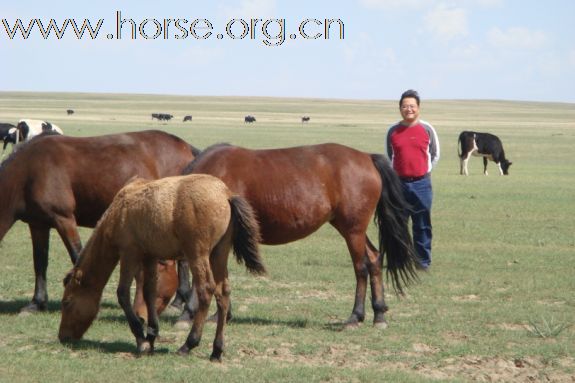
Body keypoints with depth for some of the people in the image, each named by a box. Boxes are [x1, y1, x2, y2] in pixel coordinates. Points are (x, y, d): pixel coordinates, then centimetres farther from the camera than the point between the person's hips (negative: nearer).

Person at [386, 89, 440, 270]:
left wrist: (425, 170, 2)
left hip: (421, 183, -1)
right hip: (398, 182, 1)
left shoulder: (427, 129, 0)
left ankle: (423, 260, 11)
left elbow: (435, 155, 8)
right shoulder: (393, 131, 3)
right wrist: (393, 171, 5)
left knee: (422, 225, 3)